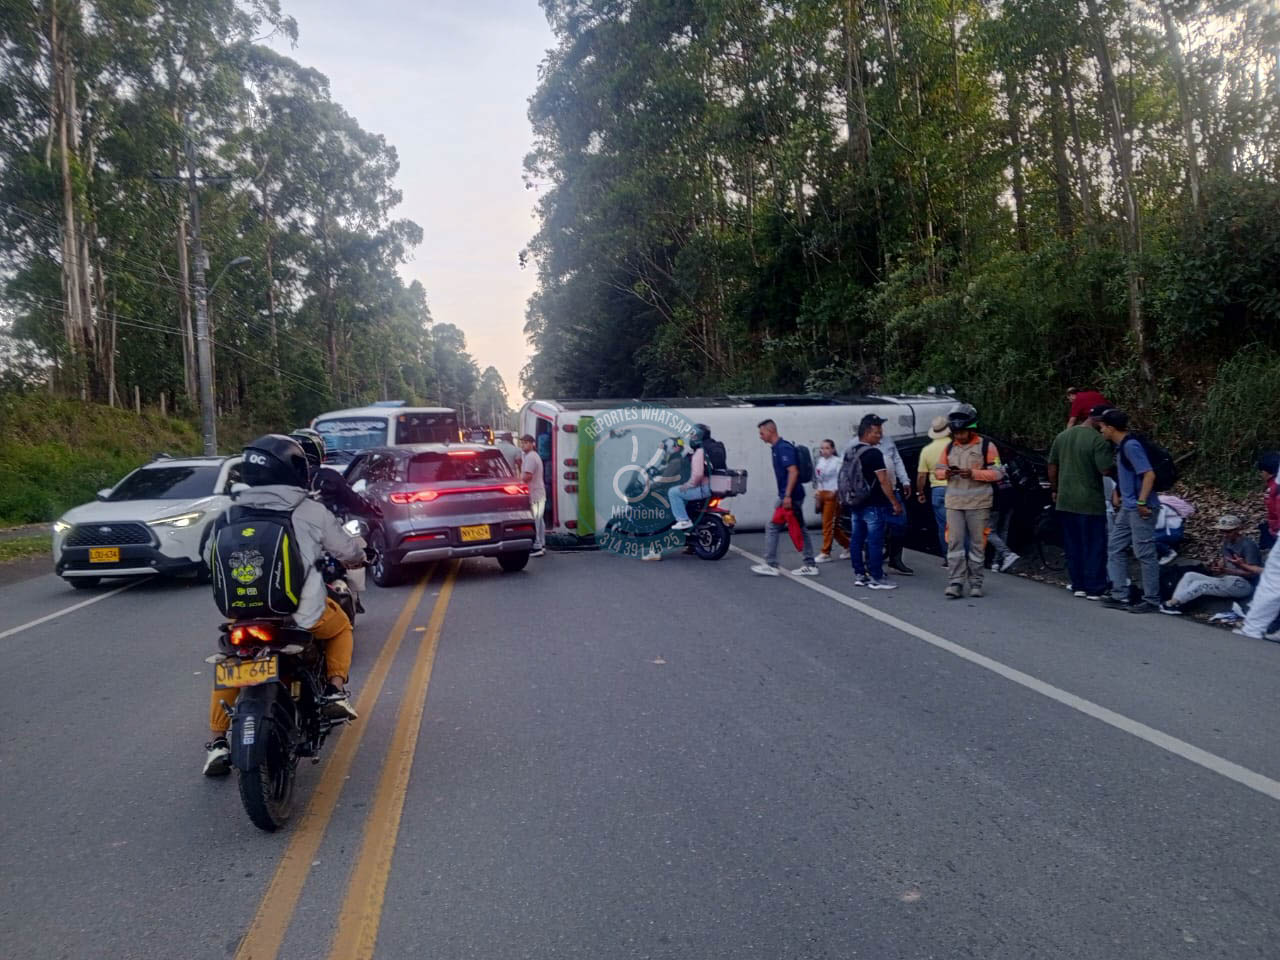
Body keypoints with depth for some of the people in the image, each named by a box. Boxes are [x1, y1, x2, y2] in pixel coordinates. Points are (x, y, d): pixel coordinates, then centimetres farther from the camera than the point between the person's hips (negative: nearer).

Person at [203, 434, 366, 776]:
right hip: (302, 615, -2)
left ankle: (217, 742, 22)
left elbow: (210, 557, 17)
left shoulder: (231, 513, 5)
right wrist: (359, 550, 31)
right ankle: (336, 690, 12)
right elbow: (348, 551, 7)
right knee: (340, 625, 29)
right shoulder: (311, 511, -2)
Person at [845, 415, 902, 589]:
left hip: (856, 504, 8)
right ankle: (876, 578, -1)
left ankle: (859, 575, 16)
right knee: (875, 541, -4)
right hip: (873, 505, -8)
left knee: (856, 540, 10)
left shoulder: (850, 452, 10)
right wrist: (895, 503, -13)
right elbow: (883, 481, -17)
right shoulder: (874, 453, -15)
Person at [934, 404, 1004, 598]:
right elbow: (937, 471, 14)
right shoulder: (949, 447, 12)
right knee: (955, 543, -2)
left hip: (979, 503, -3)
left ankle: (975, 583, 12)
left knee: (977, 544, 4)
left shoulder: (986, 446, -1)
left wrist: (974, 473, -18)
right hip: (954, 503, 3)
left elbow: (997, 473, -5)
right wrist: (945, 473, -9)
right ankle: (955, 583, -2)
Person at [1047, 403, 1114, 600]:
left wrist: (1054, 490, 21)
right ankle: (1094, 589, 5)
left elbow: (1052, 466, 13)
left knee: (1072, 546, 13)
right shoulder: (1098, 440, -14)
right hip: (1090, 503, -6)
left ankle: (1078, 586, 18)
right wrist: (1113, 454, -1)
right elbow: (1105, 469, -19)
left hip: (1065, 501, 6)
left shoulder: (1062, 436, 8)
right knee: (1094, 547, 3)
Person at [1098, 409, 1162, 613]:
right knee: (1115, 548, 11)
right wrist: (1117, 495, 20)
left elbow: (1149, 474, -23)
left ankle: (1151, 600, 6)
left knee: (1144, 554, -3)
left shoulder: (1131, 446, -17)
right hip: (1127, 508, 10)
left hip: (1140, 509, -10)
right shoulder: (1121, 446, 12)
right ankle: (1120, 596, 16)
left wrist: (1141, 502, -23)